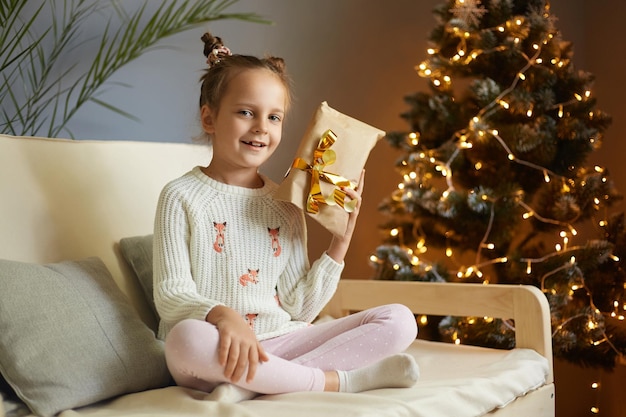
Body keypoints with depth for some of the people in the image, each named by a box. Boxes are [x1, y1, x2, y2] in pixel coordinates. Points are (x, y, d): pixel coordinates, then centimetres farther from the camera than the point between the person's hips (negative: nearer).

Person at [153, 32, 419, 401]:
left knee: (399, 320, -8)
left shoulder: (287, 207, 10)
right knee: (188, 338, -40)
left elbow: (301, 309, 7)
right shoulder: (183, 197, -1)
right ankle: (342, 380, -22)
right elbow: (170, 294, -9)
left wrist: (342, 239, -1)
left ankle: (250, 385, -24)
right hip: (219, 355, -5)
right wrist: (222, 315, -30)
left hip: (279, 344, 5)